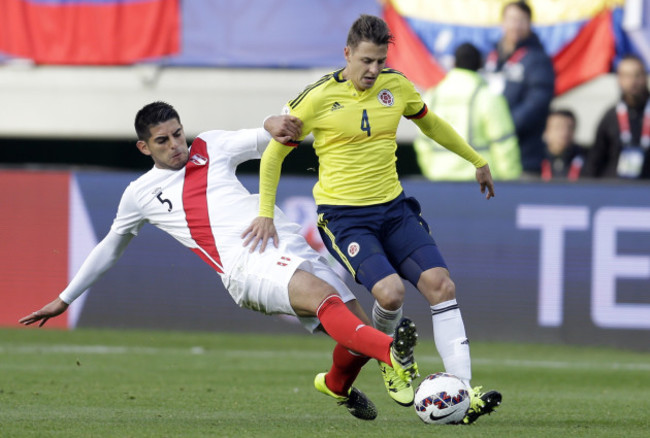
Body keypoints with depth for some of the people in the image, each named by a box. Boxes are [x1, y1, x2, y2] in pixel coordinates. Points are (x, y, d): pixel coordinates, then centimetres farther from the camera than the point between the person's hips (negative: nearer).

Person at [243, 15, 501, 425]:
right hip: (343, 216, -5)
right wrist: (266, 213, -4)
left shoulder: (396, 86, 3)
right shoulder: (319, 97, -11)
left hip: (393, 207, 5)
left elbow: (431, 123, 24)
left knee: (441, 284, -13)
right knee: (390, 290, -26)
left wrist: (477, 161, 30)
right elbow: (275, 152, 0)